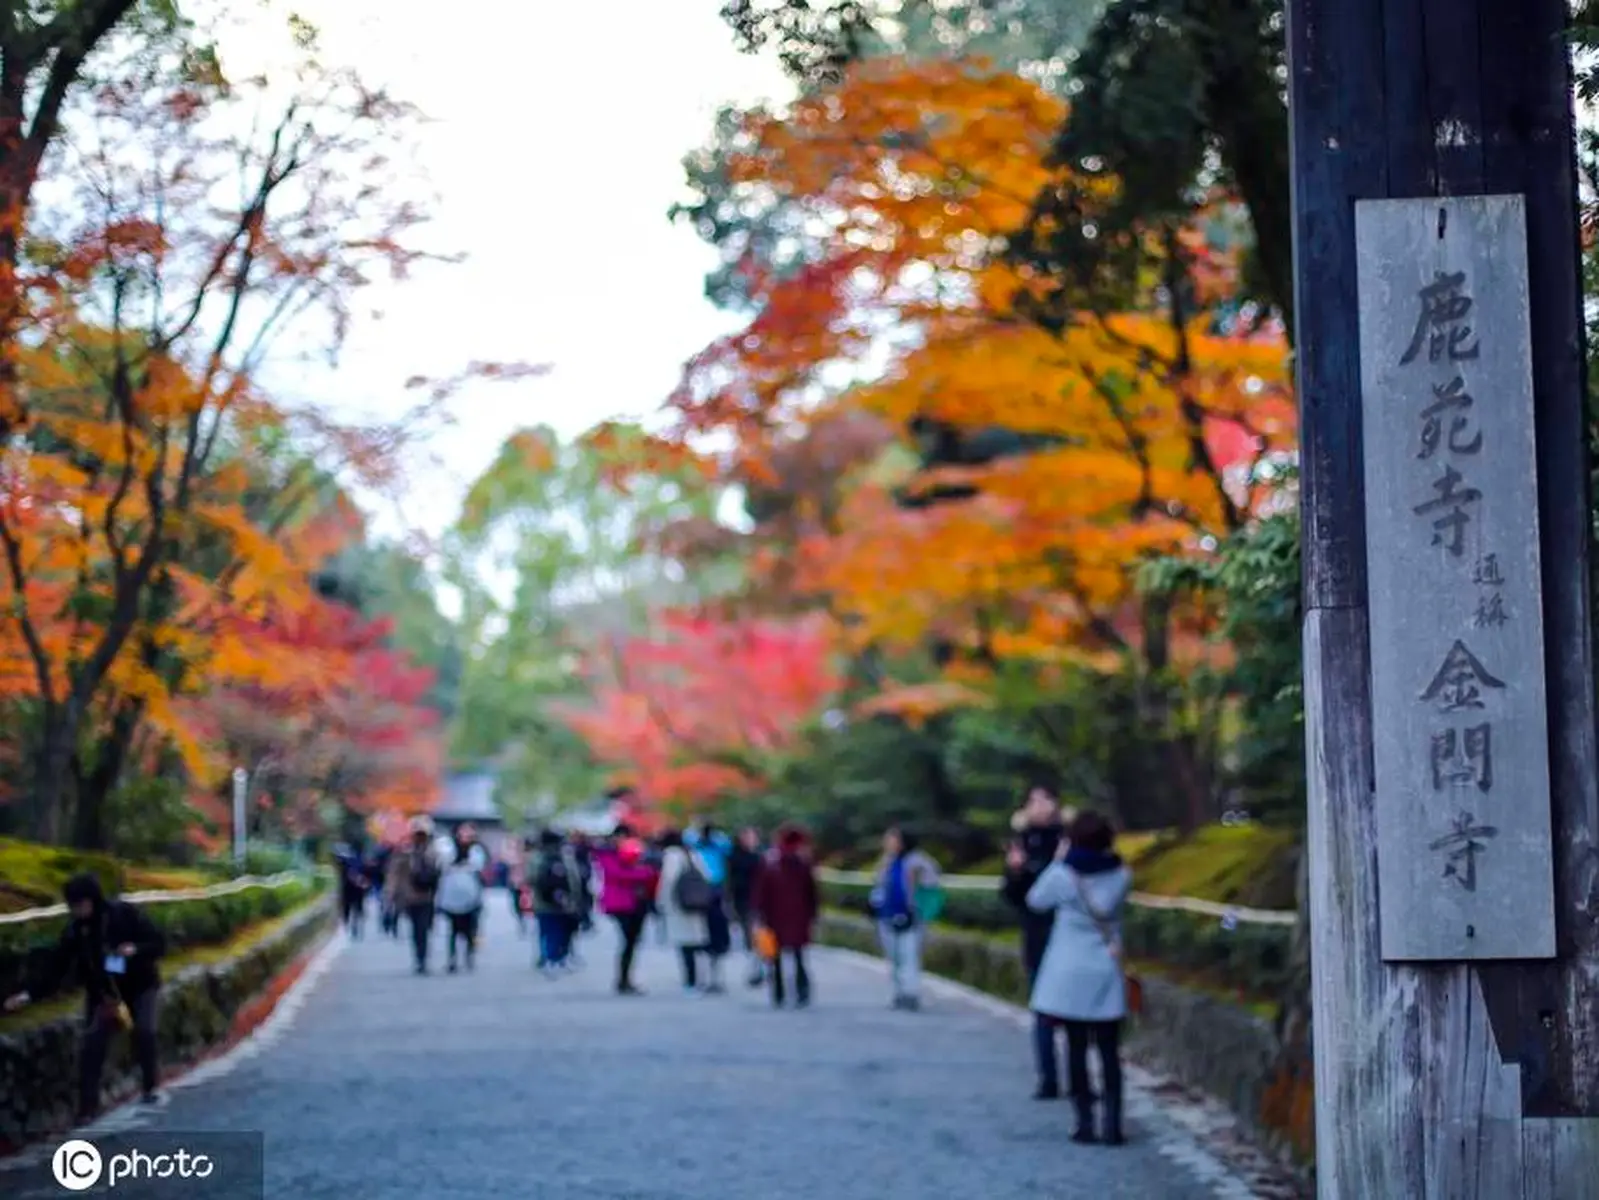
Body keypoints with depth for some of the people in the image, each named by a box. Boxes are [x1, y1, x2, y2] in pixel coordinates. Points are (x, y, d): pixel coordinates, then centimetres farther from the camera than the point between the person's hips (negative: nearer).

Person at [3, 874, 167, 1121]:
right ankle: (87, 1107, -5)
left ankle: (149, 1088, 9)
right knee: (92, 1045, -10)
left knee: (144, 1033, -16)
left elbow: (158, 943, -13)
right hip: (102, 992, 2)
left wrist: (136, 949, -34)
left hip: (139, 986, -2)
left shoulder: (124, 914, -18)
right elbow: (55, 964, -13)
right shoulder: (75, 929, -10)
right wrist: (29, 993, -24)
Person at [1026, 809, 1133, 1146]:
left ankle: (1085, 1123, 5)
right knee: (1109, 1051, 5)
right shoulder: (1121, 875, -4)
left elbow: (1036, 901, 4)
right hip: (1106, 972, 2)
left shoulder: (1063, 875, -12)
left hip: (1070, 973, -2)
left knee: (1077, 1048, 5)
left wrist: (1057, 862, 7)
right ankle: (1113, 1124, 0)